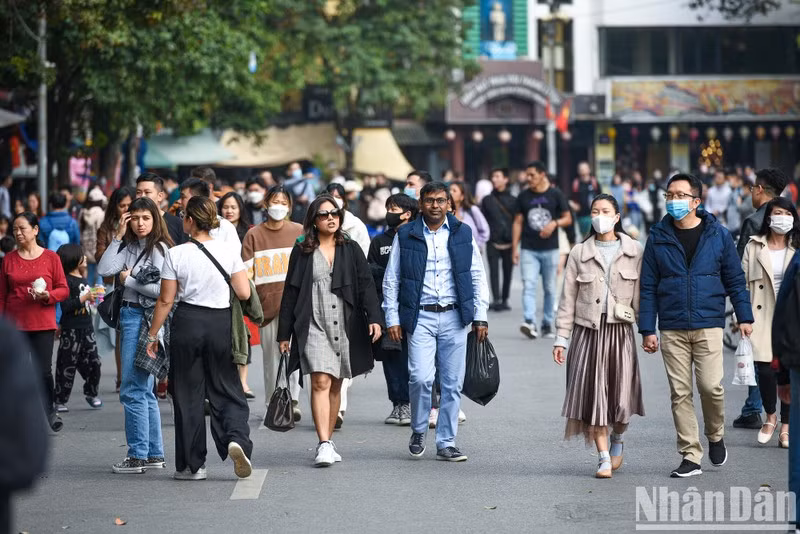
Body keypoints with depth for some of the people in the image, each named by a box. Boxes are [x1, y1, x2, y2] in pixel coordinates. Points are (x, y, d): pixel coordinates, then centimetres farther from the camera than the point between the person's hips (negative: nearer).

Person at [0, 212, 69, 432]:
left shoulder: (50, 257, 0)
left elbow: (64, 289, 2)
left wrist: (47, 296, -17)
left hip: (43, 324, -2)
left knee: (43, 371, -3)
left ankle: (49, 411, 16)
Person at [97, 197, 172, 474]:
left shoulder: (159, 248, -10)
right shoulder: (129, 248, 14)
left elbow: (162, 290, -18)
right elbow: (104, 269, 1)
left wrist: (129, 279, -8)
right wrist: (118, 237, 0)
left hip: (144, 317, -9)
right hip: (129, 316, 9)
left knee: (132, 389, -8)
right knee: (144, 390, 13)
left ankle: (138, 455, -3)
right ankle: (155, 453, 20)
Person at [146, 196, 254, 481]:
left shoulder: (176, 254, -7)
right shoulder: (229, 251, -3)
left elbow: (166, 300, -4)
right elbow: (244, 294, -3)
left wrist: (152, 334, 6)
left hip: (187, 323, -1)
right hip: (220, 323, 1)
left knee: (187, 394, 8)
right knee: (227, 390, 11)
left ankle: (192, 465, 11)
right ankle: (236, 439, -17)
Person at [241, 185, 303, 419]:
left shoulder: (299, 232, 8)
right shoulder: (254, 235, 7)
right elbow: (246, 271, 5)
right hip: (267, 300, 1)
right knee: (270, 353, 6)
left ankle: (292, 400, -13)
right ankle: (273, 404, 15)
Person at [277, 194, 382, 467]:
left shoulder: (351, 250, 9)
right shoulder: (302, 252, 6)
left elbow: (366, 285, 3)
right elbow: (291, 293, 8)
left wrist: (374, 318, -11)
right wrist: (284, 333, 5)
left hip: (345, 327, 2)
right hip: (314, 326, -2)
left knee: (335, 385, 8)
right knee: (320, 382, -14)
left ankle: (327, 441, 19)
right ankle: (324, 445, -19)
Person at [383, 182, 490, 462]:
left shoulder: (463, 234, 8)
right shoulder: (406, 236, 4)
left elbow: (478, 277, 11)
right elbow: (391, 281, 7)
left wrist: (480, 316, 3)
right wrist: (392, 319, 0)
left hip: (454, 317, 2)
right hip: (420, 317, -2)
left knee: (452, 383, 2)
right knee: (421, 377, -15)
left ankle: (446, 443, 12)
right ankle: (418, 431, 9)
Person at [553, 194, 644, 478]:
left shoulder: (634, 251, 5)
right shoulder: (579, 253, 6)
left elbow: (642, 295, 5)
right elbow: (568, 299, 7)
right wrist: (561, 338, 3)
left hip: (620, 330, -1)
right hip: (588, 330, 1)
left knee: (622, 396, -4)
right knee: (593, 393, -4)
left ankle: (617, 439, 27)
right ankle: (604, 458, 5)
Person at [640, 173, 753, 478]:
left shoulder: (718, 235, 3)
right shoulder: (658, 238, 5)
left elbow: (734, 279, 8)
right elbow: (648, 287, 5)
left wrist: (744, 316, 3)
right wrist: (647, 330, 1)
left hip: (709, 325, -1)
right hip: (672, 330, 2)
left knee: (711, 385, -11)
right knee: (680, 393, 1)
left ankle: (715, 436, 17)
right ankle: (690, 456, 8)